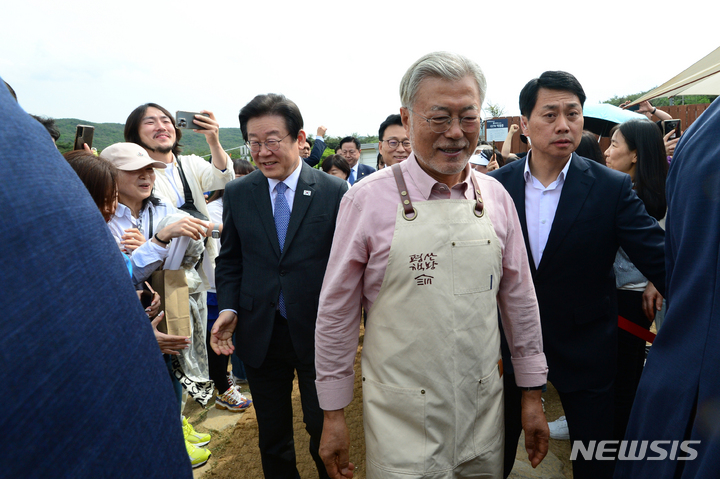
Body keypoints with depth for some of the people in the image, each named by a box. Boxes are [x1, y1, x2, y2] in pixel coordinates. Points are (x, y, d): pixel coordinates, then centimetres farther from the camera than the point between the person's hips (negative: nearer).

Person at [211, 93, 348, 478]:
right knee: (271, 434, 19)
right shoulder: (237, 193, 2)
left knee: (324, 431, 15)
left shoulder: (334, 192, -7)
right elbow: (230, 259, 7)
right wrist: (228, 308, -6)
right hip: (259, 333, 3)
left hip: (317, 331, -2)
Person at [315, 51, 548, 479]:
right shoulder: (368, 201, -12)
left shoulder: (496, 197, 0)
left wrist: (532, 393, 10)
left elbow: (520, 297, 7)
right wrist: (334, 414, -2)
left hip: (484, 411, 4)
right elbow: (336, 313, -7)